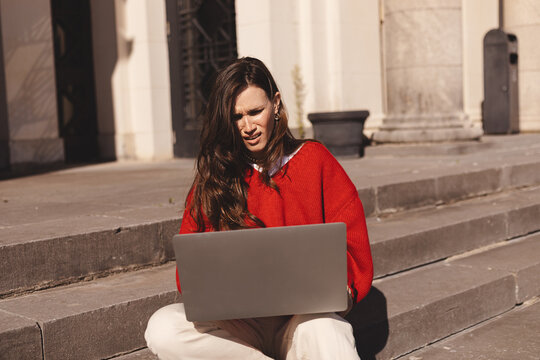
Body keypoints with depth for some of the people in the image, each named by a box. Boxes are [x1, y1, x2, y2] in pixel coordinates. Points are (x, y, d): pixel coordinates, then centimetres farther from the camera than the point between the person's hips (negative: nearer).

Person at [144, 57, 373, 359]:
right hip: (238, 321, 4)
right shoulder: (213, 177, 11)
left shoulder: (314, 159, 7)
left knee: (320, 329, -41)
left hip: (306, 315, -4)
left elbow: (353, 247, 3)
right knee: (162, 330, -27)